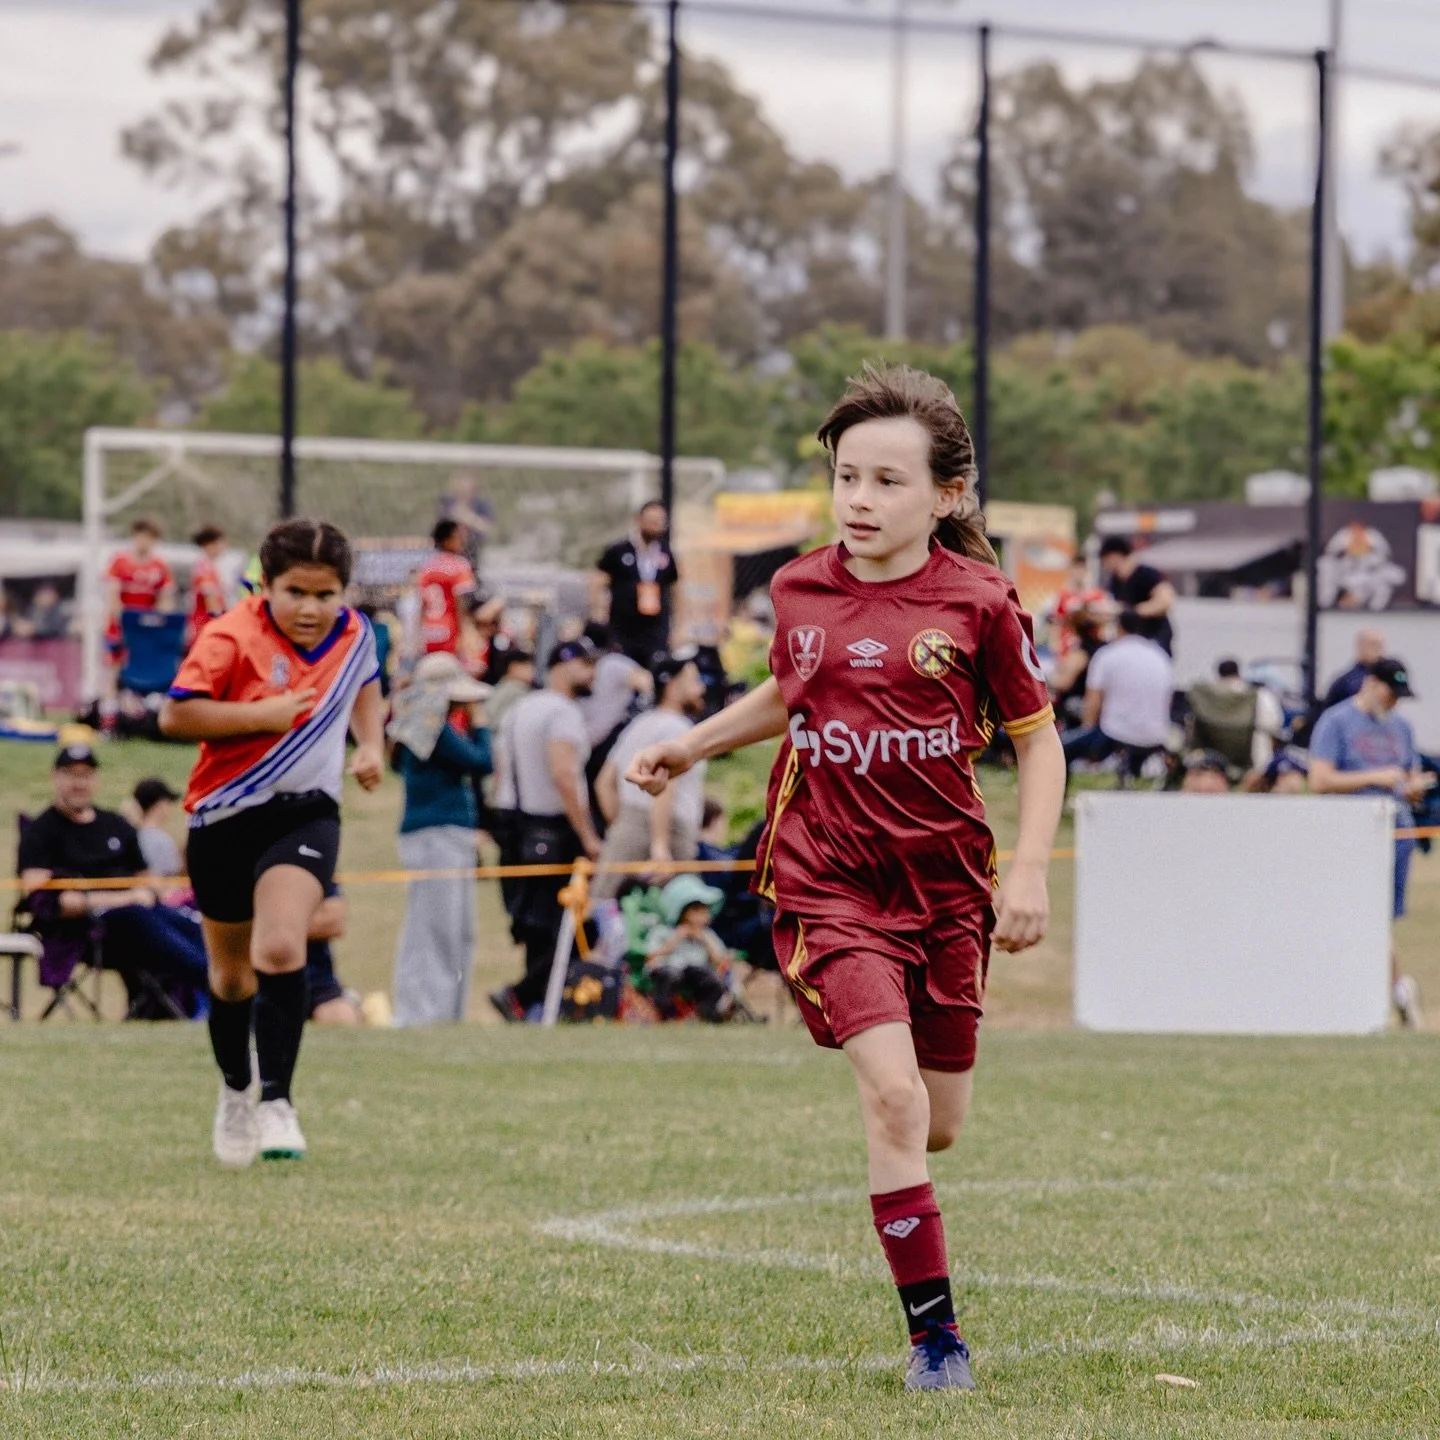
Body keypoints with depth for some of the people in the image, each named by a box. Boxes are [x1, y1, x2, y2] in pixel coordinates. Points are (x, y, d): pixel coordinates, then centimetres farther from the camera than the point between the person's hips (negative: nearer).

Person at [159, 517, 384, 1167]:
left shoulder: (355, 633, 0)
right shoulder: (231, 638, -17)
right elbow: (175, 715, -22)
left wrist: (371, 744, 8)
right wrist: (263, 714, -26)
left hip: (306, 814, 1)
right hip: (226, 817, -1)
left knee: (280, 950, -24)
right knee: (231, 973, 15)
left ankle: (276, 1101, -20)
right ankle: (235, 1090, 41)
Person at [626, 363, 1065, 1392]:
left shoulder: (977, 602, -6)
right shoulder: (801, 591, 2)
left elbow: (1037, 737, 2)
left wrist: (1030, 871, -7)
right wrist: (693, 746, 17)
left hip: (946, 881, 0)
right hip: (829, 881, 0)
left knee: (939, 1123, 8)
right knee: (892, 1093, -17)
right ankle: (934, 1331, -11)